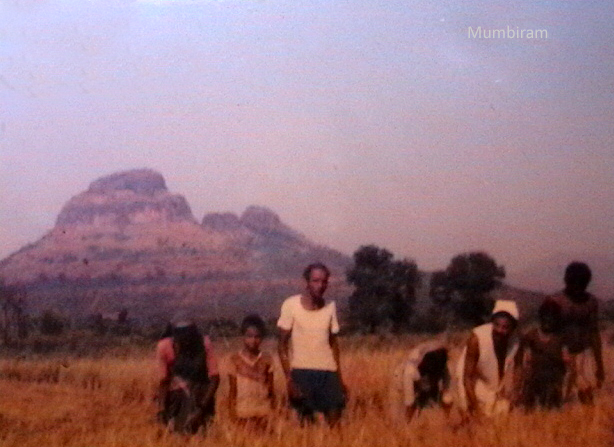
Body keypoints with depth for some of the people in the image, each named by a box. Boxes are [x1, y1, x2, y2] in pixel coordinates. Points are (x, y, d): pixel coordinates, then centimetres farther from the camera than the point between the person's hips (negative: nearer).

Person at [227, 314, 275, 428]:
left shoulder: (267, 359, 4)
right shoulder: (235, 359, 0)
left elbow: (271, 390, 8)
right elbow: (233, 390, 2)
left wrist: (273, 412, 4)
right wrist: (232, 414, -2)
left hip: (263, 412, 1)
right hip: (243, 413, -1)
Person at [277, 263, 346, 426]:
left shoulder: (330, 307, 8)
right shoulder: (291, 305, -5)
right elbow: (283, 344, -3)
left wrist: (339, 378, 9)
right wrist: (289, 378, -11)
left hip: (328, 372, 3)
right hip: (302, 371, -3)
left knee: (334, 418, -5)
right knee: (306, 420, -5)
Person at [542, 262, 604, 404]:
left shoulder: (591, 302, 2)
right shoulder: (554, 301, -7)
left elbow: (594, 333, 8)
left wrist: (599, 365, 9)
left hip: (584, 355, 2)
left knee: (587, 397, -3)